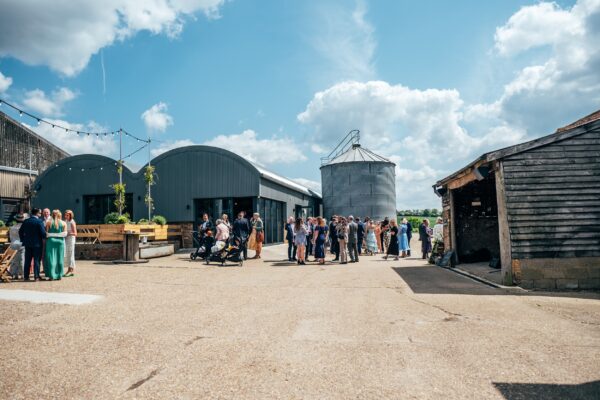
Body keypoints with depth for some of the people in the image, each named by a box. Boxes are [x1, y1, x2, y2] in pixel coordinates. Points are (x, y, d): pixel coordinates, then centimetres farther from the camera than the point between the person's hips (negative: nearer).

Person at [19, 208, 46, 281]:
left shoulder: (26, 221, 5)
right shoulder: (39, 221, -12)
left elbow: (20, 231, 9)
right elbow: (43, 232, -16)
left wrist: (23, 240, 17)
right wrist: (45, 238, 2)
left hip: (27, 243, 5)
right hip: (37, 243, -5)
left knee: (27, 260, 11)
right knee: (36, 260, 1)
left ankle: (26, 276, 14)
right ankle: (36, 276, 2)